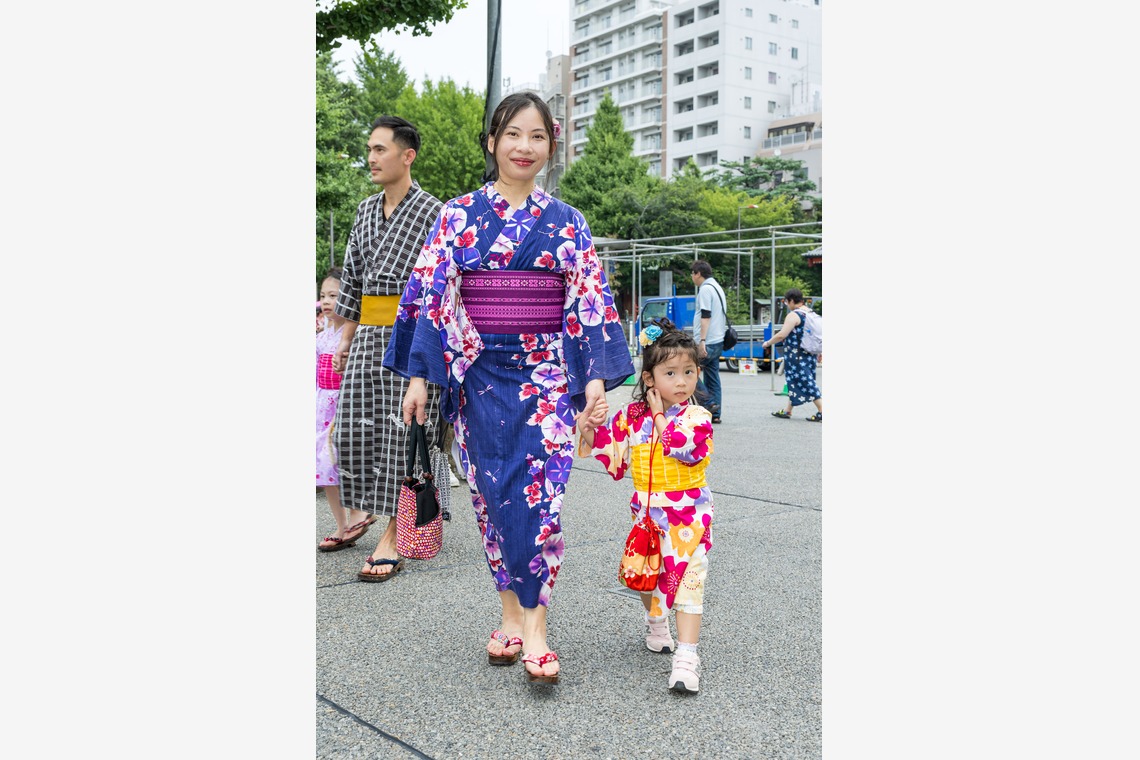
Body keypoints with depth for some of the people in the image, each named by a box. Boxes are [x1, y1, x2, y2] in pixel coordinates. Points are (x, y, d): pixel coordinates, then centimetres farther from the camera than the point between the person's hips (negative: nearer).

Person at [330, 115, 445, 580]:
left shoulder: (433, 213, -2)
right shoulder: (365, 211, 16)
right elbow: (352, 279, 19)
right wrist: (345, 339, 15)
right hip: (368, 335, 6)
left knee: (400, 433, -5)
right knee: (352, 428, 4)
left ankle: (390, 541, -1)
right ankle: (361, 517, 22)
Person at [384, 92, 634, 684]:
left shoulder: (567, 223, 6)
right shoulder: (457, 215, 5)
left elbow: (591, 302, 4)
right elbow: (431, 295, 2)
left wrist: (596, 376, -4)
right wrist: (419, 376, -3)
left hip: (546, 372, -1)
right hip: (478, 373, 1)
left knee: (538, 494, -10)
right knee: (492, 494, 5)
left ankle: (533, 625, -4)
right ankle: (511, 614, 19)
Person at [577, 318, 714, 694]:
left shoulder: (697, 418, -10)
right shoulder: (632, 415, 0)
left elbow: (685, 446, -29)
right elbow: (612, 450, 6)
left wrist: (659, 415, -16)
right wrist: (589, 432, -13)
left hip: (686, 514, -4)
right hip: (646, 511, 4)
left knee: (686, 579, -11)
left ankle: (687, 656, -10)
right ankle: (656, 623, 48)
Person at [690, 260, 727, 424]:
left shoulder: (706, 289, -10)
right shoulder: (717, 287, 21)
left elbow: (705, 316, -19)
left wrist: (702, 341, -24)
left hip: (707, 343, -10)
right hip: (718, 341, 10)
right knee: (712, 378, 9)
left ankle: (710, 403, -10)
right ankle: (715, 415, 8)